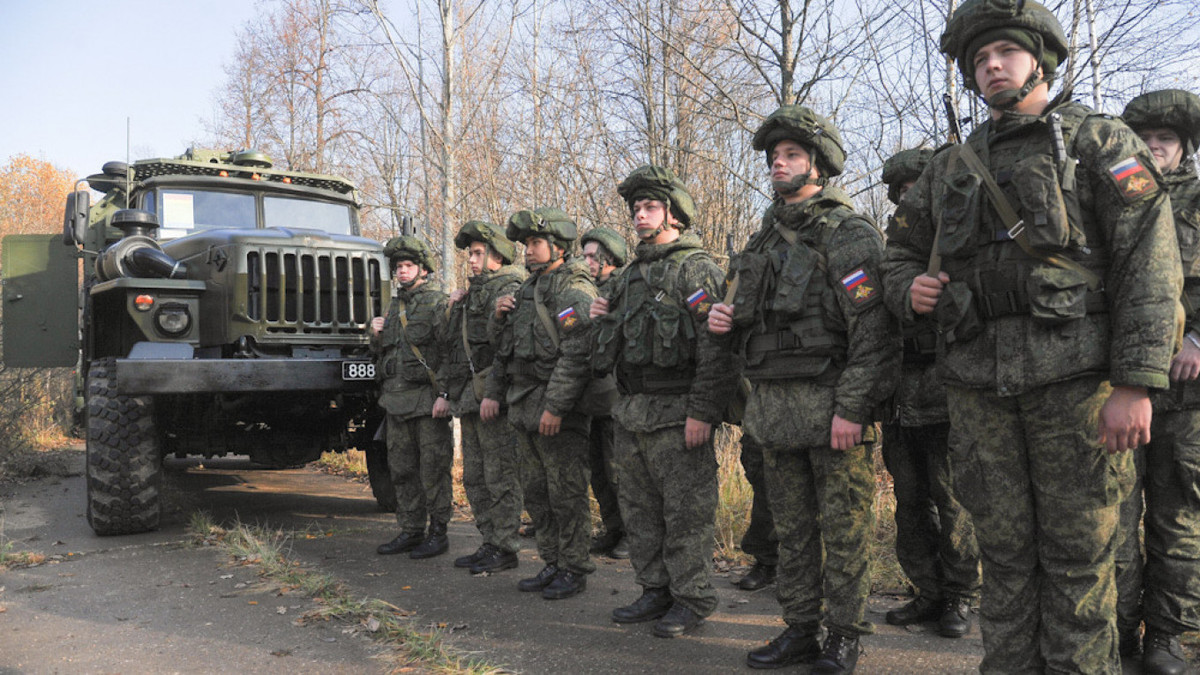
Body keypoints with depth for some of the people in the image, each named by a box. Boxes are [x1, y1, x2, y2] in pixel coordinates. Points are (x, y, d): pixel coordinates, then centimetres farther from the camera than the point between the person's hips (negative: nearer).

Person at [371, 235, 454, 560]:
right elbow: (382, 352, 26)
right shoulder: (395, 305, 18)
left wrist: (444, 394, -20)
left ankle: (438, 532, 8)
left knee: (433, 469, -1)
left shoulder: (437, 302, -5)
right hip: (396, 398, 8)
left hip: (427, 398, -7)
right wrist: (376, 335, 4)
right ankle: (411, 531, 21)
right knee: (402, 468, 11)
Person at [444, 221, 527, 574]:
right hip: (468, 398, 10)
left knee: (501, 475, -4)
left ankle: (505, 549, 4)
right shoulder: (472, 293, 20)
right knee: (475, 477, 14)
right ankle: (489, 542, 23)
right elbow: (453, 343, 25)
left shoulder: (509, 290, -8)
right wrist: (455, 307, 14)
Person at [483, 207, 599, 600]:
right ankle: (552, 564, 26)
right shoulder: (528, 289, 18)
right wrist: (499, 317, 7)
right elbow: (505, 349, 27)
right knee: (536, 492, 14)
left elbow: (576, 354, -21)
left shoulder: (573, 290, -11)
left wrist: (555, 406, -24)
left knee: (566, 493, -1)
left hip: (558, 411, -9)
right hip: (524, 409, 9)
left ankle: (574, 570, 10)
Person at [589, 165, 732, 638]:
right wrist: (603, 318, 6)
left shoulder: (697, 268, -7)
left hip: (676, 414, -8)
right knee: (639, 506, 14)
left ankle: (692, 598, 12)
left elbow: (713, 346, -15)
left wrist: (702, 412, -21)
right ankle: (655, 590, 27)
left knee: (685, 509, -1)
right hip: (631, 412, 8)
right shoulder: (631, 274, 19)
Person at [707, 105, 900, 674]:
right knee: (791, 526, 13)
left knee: (843, 527, 3)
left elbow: (872, 328, -15)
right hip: (772, 407, 7)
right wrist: (724, 321, 3)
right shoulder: (765, 237, 17)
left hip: (830, 406, -7)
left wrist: (851, 407, -21)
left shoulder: (849, 234, -6)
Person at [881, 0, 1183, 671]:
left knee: (1078, 557, 2)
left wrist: (1136, 383, -15)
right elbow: (900, 249, 27)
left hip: (1073, 374, -3)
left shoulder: (1100, 140, 5)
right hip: (978, 384, 4)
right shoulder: (952, 167, 17)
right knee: (1005, 552, 10)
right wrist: (908, 289, 2)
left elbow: (1150, 263, -5)